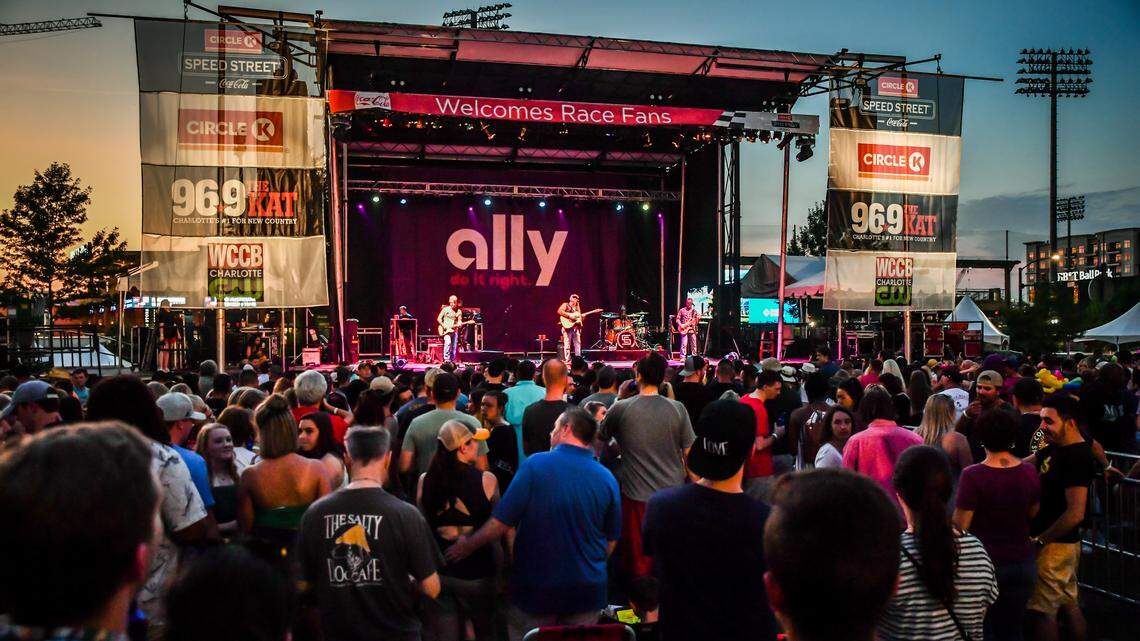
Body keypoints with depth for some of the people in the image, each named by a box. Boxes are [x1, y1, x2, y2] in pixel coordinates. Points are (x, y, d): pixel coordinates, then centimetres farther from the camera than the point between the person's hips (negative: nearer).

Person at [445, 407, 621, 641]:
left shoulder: (535, 464, -13)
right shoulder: (607, 479, -5)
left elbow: (501, 522, -12)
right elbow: (611, 540, 4)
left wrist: (467, 545, 3)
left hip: (536, 586, -2)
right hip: (587, 590, 2)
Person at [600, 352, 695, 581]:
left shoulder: (621, 408, -10)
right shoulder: (677, 409, -7)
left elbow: (601, 437, 8)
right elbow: (689, 453, -2)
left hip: (637, 494, -1)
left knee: (639, 562, 13)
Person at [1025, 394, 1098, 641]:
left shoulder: (1077, 458, -22)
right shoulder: (1056, 448, 5)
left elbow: (1076, 513, -26)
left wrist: (1040, 540, -19)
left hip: (1054, 546, -9)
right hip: (1063, 544, 9)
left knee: (1043, 610, -1)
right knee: (1069, 604, 19)